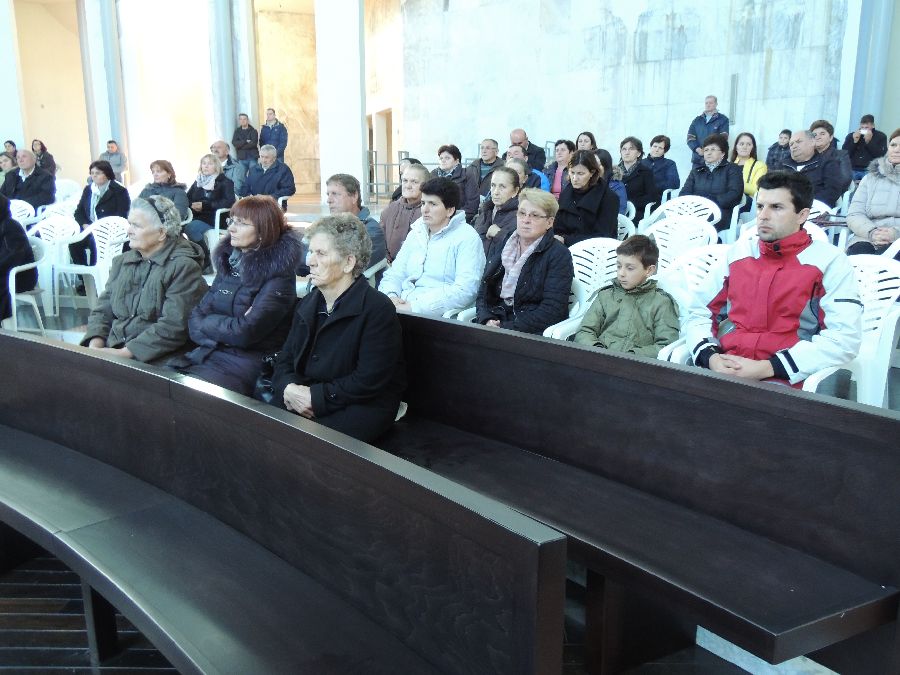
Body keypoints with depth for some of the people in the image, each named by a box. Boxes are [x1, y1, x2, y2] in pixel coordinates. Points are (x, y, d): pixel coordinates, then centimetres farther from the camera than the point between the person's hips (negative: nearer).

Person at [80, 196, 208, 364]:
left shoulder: (183, 268, -7)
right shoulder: (121, 262, 16)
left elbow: (173, 326, -16)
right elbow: (102, 310, 14)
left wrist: (125, 353, -18)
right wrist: (95, 345, -4)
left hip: (153, 359, -6)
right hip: (110, 351, 6)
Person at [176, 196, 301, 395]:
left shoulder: (277, 276, -10)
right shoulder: (228, 261, 12)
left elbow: (246, 332, -17)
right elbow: (197, 315, 9)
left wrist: (206, 324, -2)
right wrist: (223, 331, -9)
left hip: (247, 361, -6)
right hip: (207, 352, 6)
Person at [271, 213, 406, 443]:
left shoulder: (378, 309, -12)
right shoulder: (307, 304, 13)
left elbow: (369, 380, -17)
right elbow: (284, 359, 12)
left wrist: (316, 397, -18)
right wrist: (288, 388, -11)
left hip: (362, 405, -6)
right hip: (303, 399, 6)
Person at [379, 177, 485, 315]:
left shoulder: (468, 239, -3)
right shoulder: (416, 233, 19)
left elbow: (464, 291, -15)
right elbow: (394, 274, 18)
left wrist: (414, 307, -21)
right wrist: (391, 297, -7)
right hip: (403, 306, 6)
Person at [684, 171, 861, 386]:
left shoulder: (830, 261, 3)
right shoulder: (739, 251, 16)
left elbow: (845, 338, -7)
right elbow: (699, 312, 19)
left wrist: (766, 368, -13)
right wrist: (710, 357, -2)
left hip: (784, 381, -4)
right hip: (722, 372, 4)